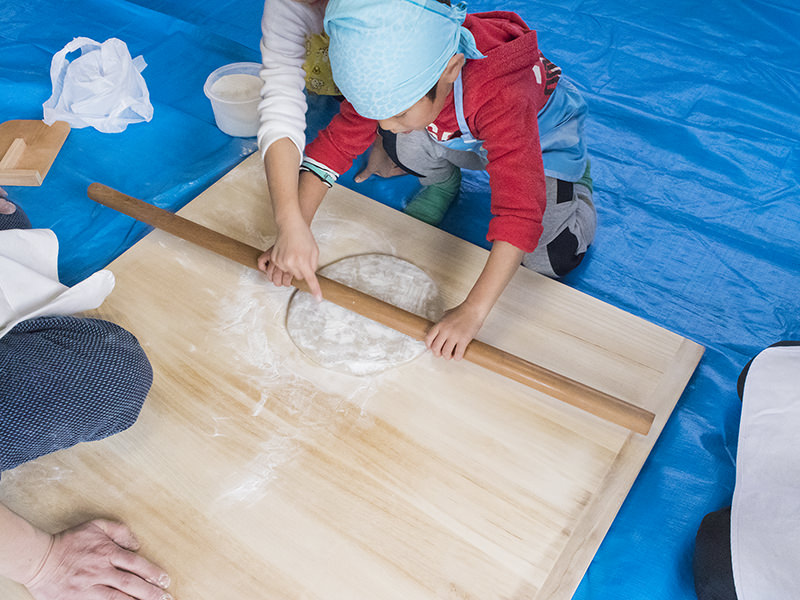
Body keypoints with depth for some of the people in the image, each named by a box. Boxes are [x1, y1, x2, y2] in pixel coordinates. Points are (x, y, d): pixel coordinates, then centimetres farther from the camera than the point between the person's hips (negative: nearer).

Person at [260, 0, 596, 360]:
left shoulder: (499, 95, -46)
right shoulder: (391, 78, -30)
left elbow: (520, 212, -48)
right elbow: (336, 143, -23)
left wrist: (472, 311, -51)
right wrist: (295, 229, -32)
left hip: (543, 137, -3)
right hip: (460, 135, 4)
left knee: (552, 260, -18)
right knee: (401, 144, -28)